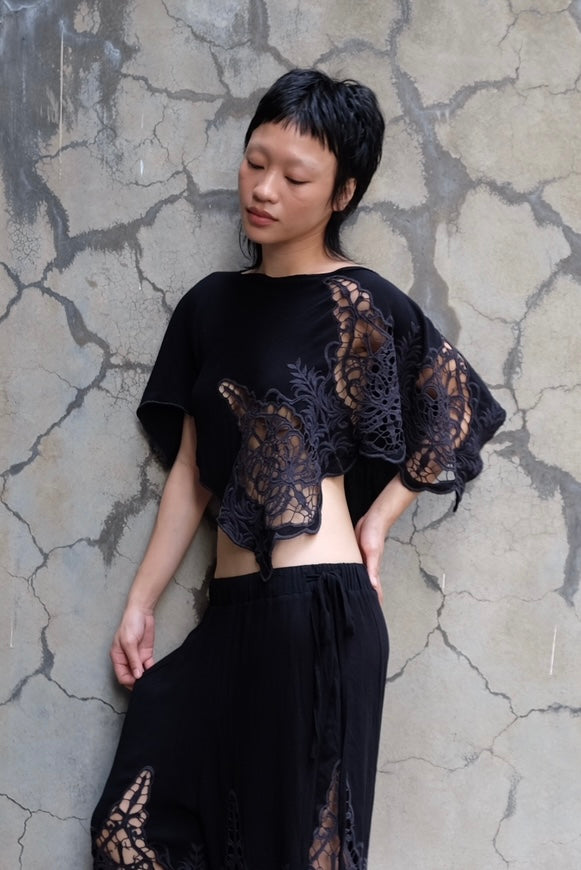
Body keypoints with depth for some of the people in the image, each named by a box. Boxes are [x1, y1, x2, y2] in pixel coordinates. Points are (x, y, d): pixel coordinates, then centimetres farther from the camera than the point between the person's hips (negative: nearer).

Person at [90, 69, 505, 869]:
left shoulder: (359, 305, -4)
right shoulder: (213, 304, 12)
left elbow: (460, 409, -1)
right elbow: (190, 472, 14)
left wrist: (378, 518, 0)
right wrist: (140, 605, 12)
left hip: (319, 607, -6)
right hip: (232, 611, 6)